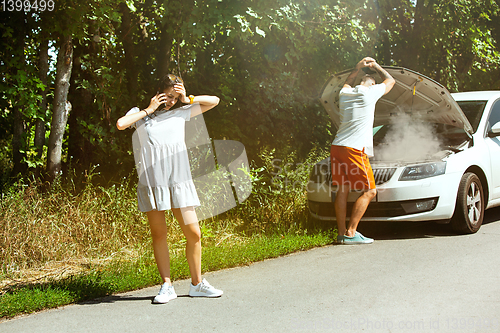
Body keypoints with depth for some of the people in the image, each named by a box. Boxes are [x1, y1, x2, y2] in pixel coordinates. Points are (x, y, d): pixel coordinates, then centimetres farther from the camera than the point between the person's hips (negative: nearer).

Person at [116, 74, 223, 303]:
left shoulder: (180, 114, 20)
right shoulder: (141, 114, 13)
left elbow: (214, 101, 24)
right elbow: (121, 124, -8)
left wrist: (187, 99, 12)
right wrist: (149, 110, 1)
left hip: (179, 181, 2)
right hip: (152, 181, -2)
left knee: (194, 234, -1)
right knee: (158, 234, -2)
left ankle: (197, 284, 12)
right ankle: (167, 286, 7)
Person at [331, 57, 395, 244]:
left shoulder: (344, 93, 15)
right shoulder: (369, 93, -1)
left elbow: (348, 83, 42)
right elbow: (390, 81, 17)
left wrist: (358, 68, 42)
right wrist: (376, 67, 30)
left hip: (337, 147, 7)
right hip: (354, 149, -7)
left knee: (342, 190, 8)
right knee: (369, 191, -1)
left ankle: (341, 232, 6)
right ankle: (351, 233, -7)